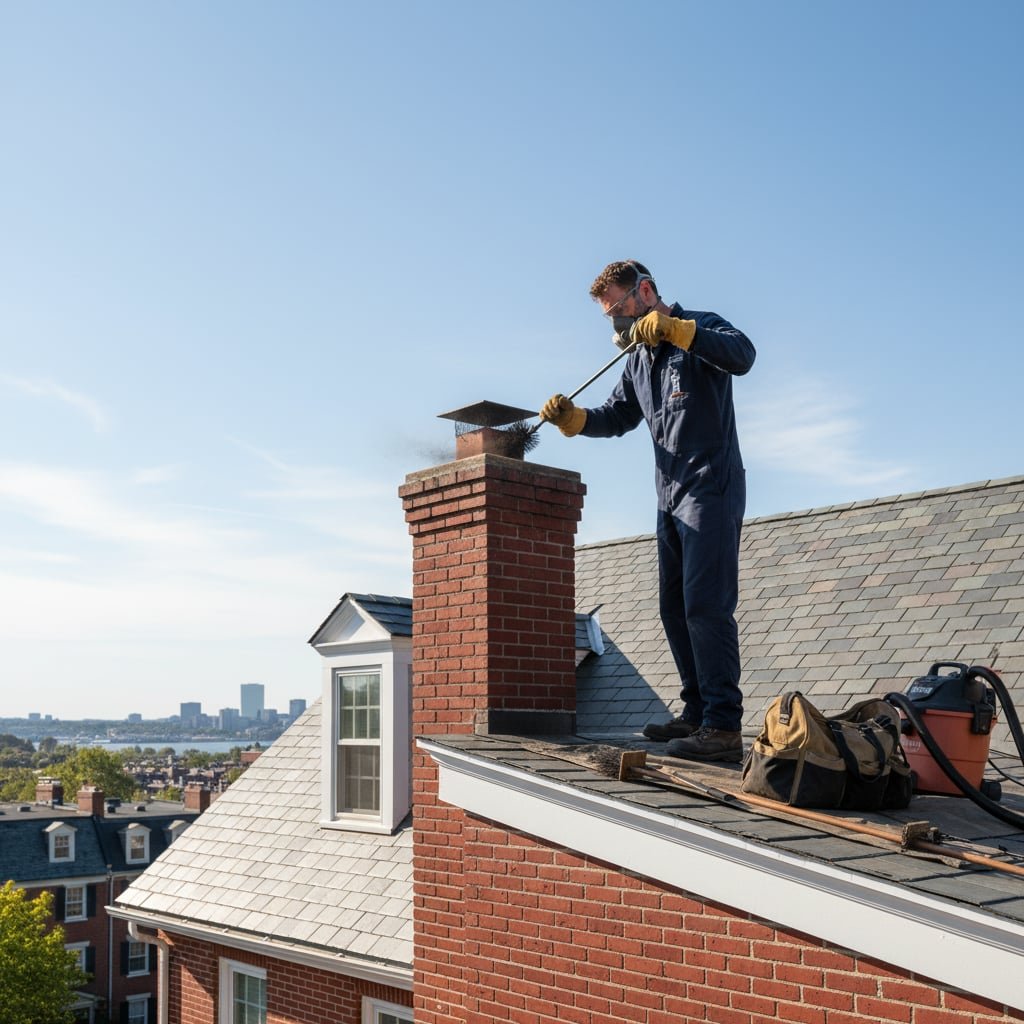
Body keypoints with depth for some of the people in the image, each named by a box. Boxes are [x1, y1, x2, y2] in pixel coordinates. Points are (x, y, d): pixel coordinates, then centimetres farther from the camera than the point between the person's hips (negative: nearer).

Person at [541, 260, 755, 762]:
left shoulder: (702, 329, -6)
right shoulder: (639, 358, 19)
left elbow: (742, 355, -27)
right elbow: (616, 417, 22)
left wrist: (673, 327, -34)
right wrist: (571, 418, 4)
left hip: (711, 488, -9)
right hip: (670, 496, 9)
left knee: (705, 604, -16)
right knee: (675, 608, 10)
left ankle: (724, 726, -16)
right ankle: (697, 712, 18)